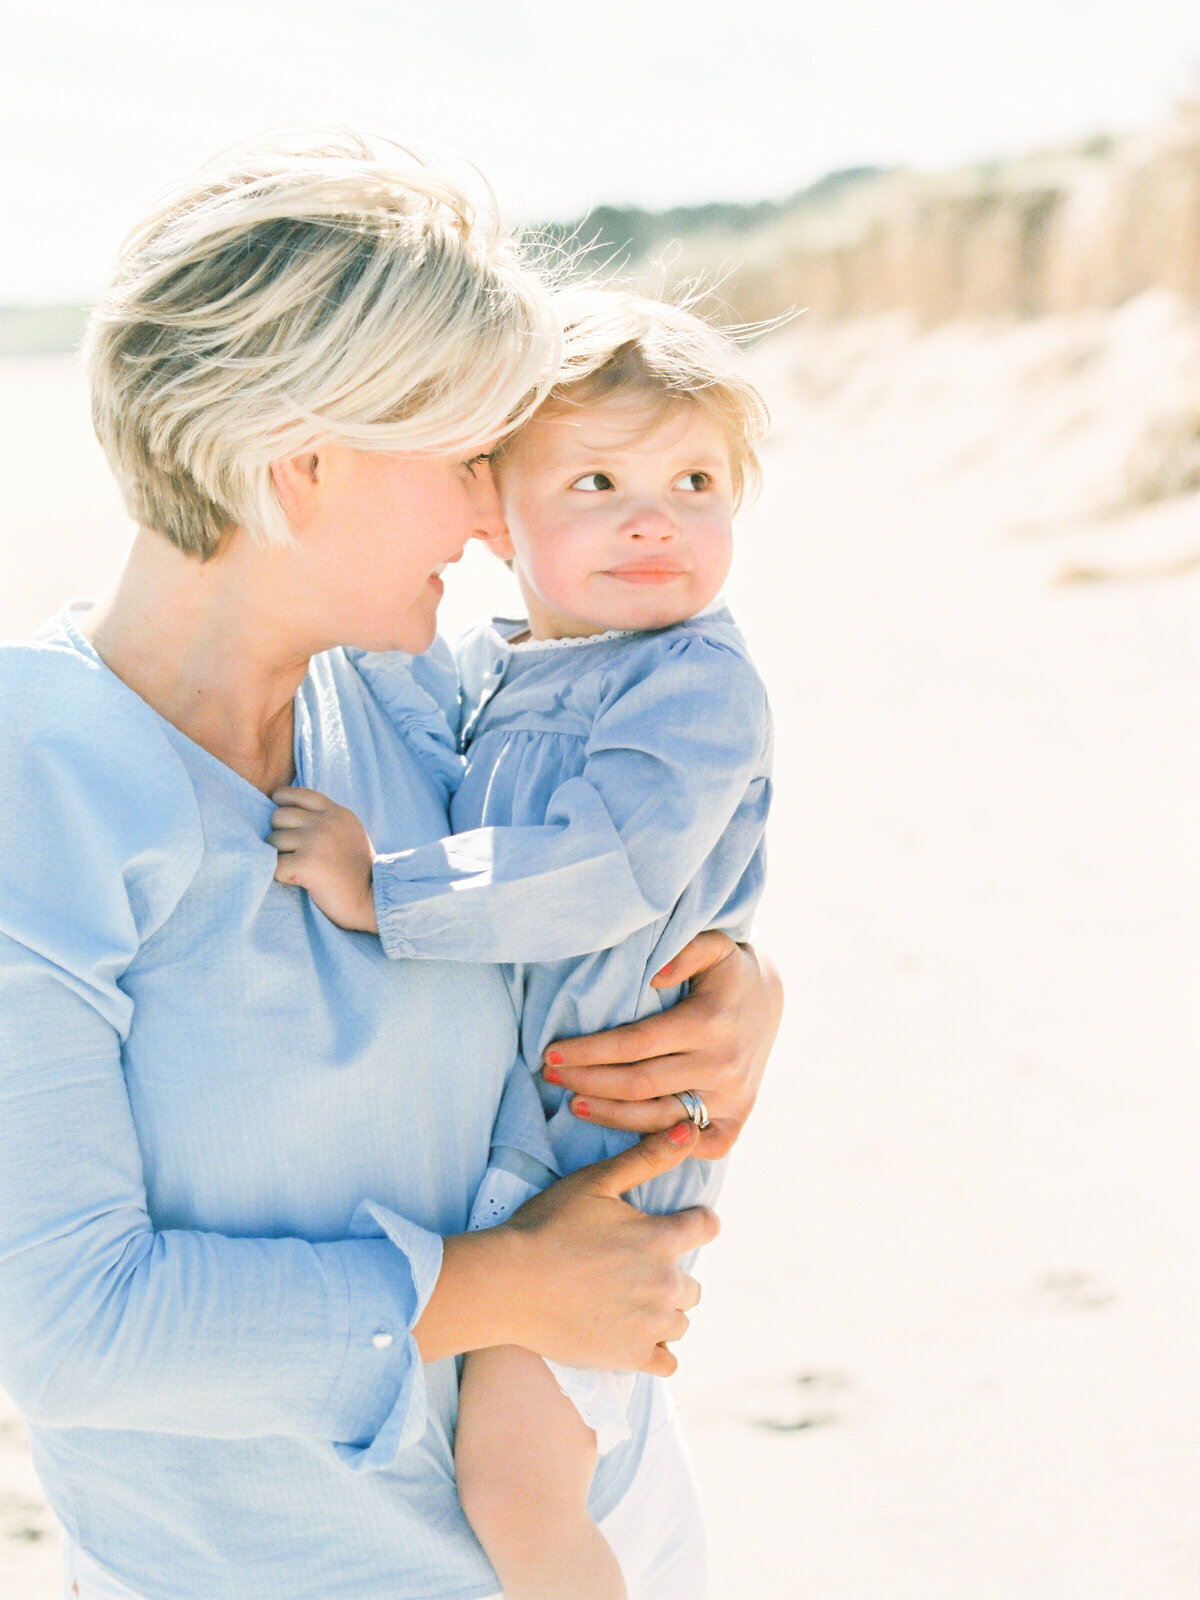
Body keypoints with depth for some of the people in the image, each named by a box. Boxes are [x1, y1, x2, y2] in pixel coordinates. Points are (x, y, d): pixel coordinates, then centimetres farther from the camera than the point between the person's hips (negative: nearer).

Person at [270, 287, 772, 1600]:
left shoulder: (700, 685, -16)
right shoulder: (466, 676, 6)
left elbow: (605, 870, -29)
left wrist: (381, 890, -29)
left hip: (598, 1129, -8)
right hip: (451, 1103, 8)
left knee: (514, 1477, -12)